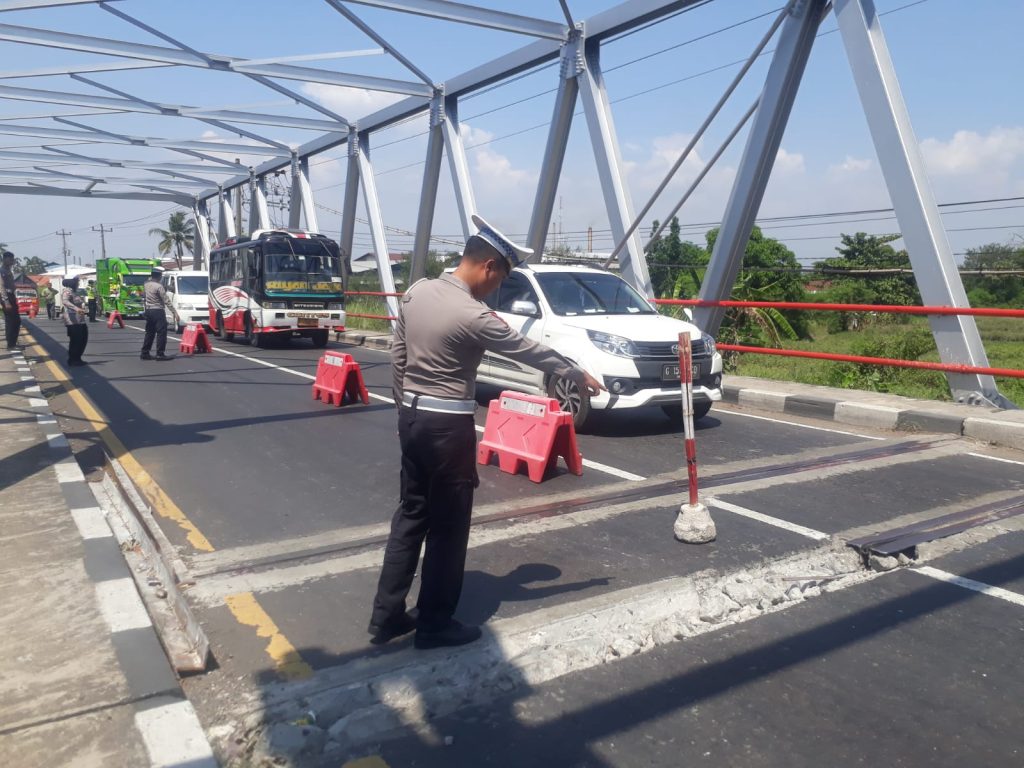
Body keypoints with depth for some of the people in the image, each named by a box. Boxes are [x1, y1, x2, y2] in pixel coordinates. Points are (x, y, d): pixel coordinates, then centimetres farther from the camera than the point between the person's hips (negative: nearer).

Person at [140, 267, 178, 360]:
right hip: (158, 311, -8)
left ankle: (144, 353, 15)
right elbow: (166, 300, -17)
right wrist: (175, 312, -16)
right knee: (161, 332, -5)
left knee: (149, 332, 14)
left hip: (148, 311, 8)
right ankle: (160, 354, -8)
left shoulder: (146, 284, 7)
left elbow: (143, 296, 16)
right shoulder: (159, 286, -15)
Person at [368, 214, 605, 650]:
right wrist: (579, 375, 6)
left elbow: (398, 357, 10)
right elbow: (530, 352, -8)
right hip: (448, 425, -8)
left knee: (411, 515, 17)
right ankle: (435, 625, 17)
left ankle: (387, 616, 23)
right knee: (448, 526, 5)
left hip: (412, 417, 8)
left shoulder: (416, 292, 4)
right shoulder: (474, 317, -19)